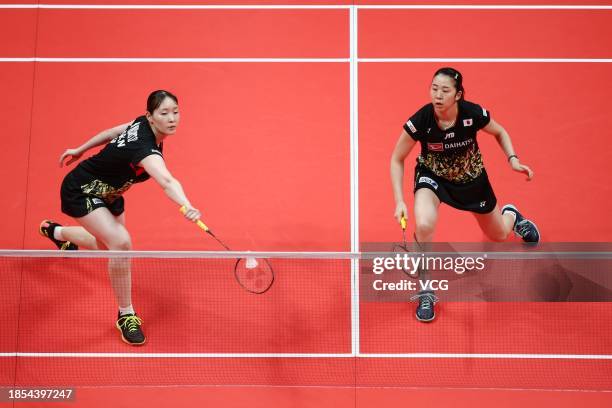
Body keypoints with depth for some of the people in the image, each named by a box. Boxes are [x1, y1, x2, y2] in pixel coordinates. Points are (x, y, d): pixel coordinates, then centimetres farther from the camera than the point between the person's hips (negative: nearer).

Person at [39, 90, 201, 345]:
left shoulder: (142, 124, -11)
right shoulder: (145, 148, -39)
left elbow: (114, 131, 6)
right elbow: (167, 183, -58)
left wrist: (81, 150, 18)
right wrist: (187, 207, -76)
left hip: (109, 193, 9)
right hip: (81, 191, -9)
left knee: (108, 246, 26)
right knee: (121, 242, -29)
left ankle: (56, 231, 59)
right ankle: (126, 315, -11)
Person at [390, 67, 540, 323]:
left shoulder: (474, 114, -28)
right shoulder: (420, 121, -30)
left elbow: (500, 132, -4)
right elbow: (397, 160, -16)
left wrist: (513, 159, -19)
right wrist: (399, 201, -24)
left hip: (471, 176, 2)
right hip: (432, 175, -1)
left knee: (499, 236, 18)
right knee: (424, 225, -33)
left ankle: (511, 215, 60)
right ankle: (426, 293, -11)